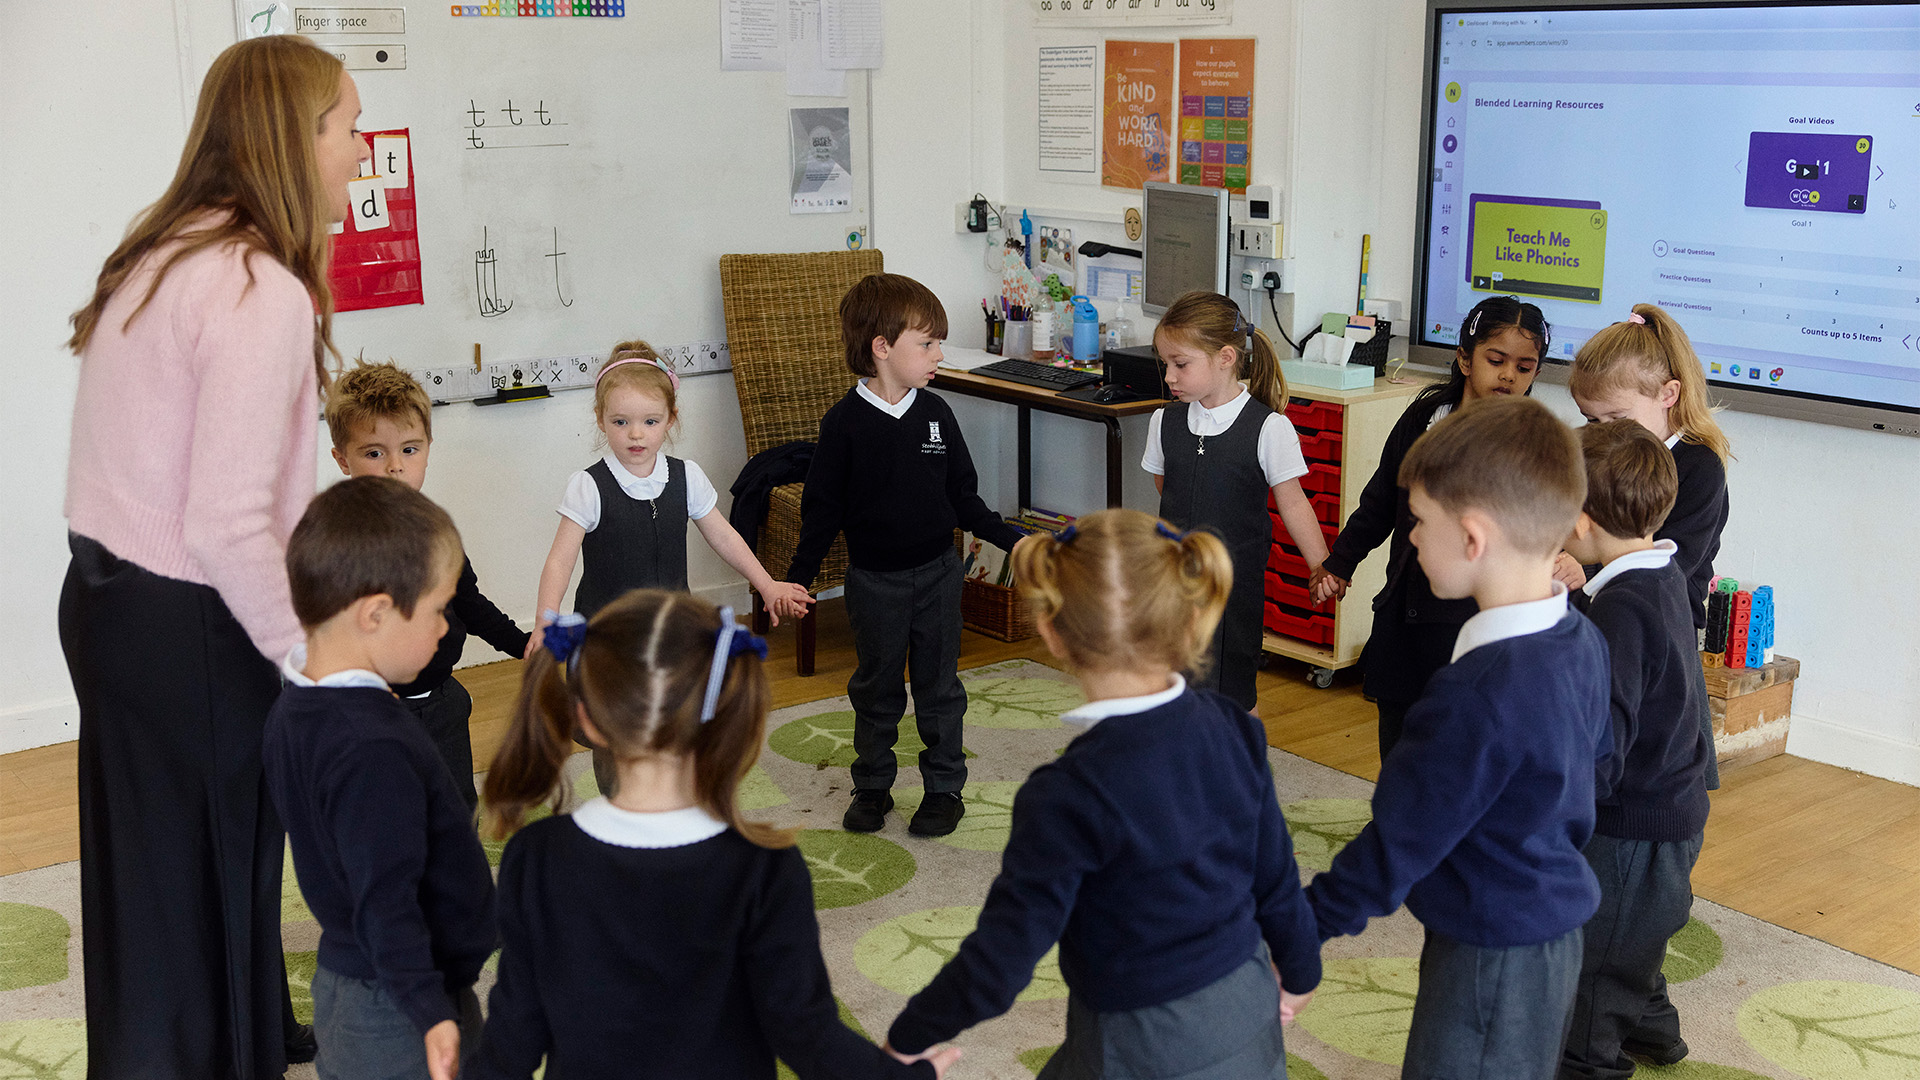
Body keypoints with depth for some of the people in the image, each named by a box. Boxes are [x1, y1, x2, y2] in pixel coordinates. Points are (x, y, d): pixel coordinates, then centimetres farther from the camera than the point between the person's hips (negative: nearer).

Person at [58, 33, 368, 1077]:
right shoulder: (263, 292, -21)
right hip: (186, 628, -9)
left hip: (106, 594, 9)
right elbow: (227, 526, -25)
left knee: (144, 869, 21)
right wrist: (315, 658, -16)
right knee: (207, 876, 8)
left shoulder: (160, 254, 8)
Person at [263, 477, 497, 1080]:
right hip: (401, 1018, -10)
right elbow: (385, 901, -31)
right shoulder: (375, 752, -29)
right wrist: (432, 1015, -34)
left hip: (340, 981, 10)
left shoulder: (294, 709, 3)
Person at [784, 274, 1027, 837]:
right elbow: (822, 508, -6)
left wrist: (1012, 538, 1)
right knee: (876, 689, 12)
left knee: (939, 686, 10)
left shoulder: (935, 414, -2)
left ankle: (944, 788, 24)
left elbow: (962, 497, 7)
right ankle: (872, 786, 28)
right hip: (874, 579, -2)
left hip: (936, 572, 2)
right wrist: (797, 578, -7)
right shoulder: (845, 422, -11)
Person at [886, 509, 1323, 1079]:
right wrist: (1299, 972, 22)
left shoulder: (1071, 796, -28)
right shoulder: (1232, 731, -10)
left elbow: (999, 964, -23)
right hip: (1249, 1020, 6)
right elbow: (1276, 881, 3)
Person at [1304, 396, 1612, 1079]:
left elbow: (1398, 842, -24)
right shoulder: (1582, 640, -2)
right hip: (1556, 927, 9)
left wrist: (1298, 933, -15)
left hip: (1491, 954, -9)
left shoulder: (1479, 695, -30)